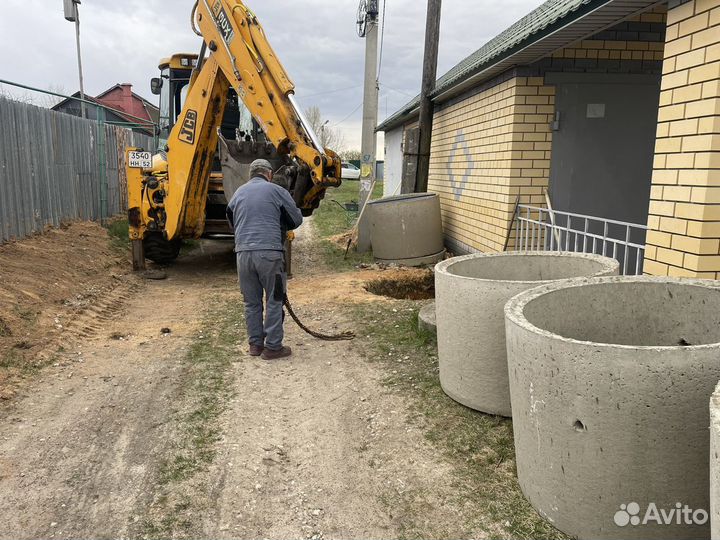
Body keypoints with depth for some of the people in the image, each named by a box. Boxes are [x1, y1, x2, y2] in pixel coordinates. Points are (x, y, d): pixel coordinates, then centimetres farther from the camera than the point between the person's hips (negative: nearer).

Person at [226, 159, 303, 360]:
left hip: (243, 252, 5)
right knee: (274, 300, 4)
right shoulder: (276, 191, 2)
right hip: (269, 252, -4)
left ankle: (255, 344, 21)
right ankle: (272, 347, 7)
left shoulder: (238, 193, 16)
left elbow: (232, 222, 26)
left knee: (251, 302, 13)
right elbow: (296, 220, 9)